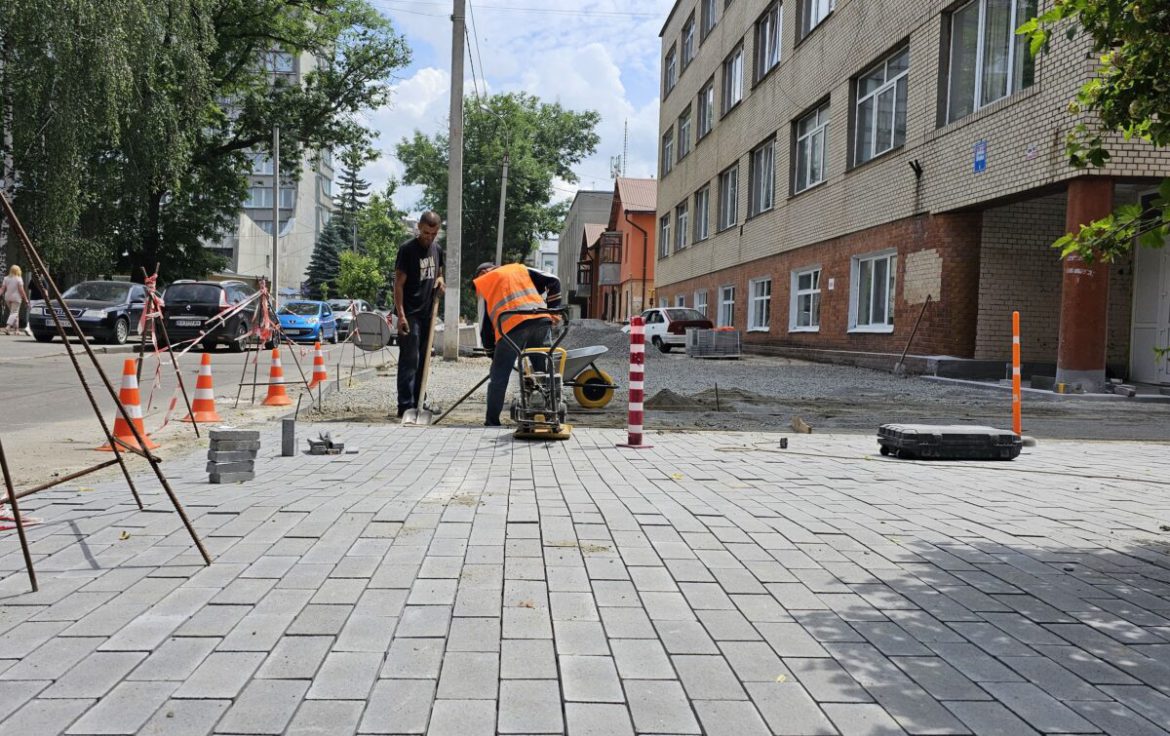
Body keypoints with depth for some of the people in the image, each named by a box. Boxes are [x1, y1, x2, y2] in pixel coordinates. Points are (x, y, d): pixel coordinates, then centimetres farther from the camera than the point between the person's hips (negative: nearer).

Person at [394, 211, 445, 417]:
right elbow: (398, 284, -11)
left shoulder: (437, 250, 11)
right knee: (409, 360, -9)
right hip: (410, 314, -7)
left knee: (422, 361, 11)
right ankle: (405, 406, -7)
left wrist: (440, 280, 2)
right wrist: (401, 315, -19)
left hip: (427, 313, 7)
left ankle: (417, 404, 19)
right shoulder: (408, 249, -9)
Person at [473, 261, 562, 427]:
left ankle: (492, 422, 14)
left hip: (512, 326, -3)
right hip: (541, 320, 3)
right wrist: (552, 309, 20)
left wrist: (493, 355, 27)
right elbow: (553, 281, 18)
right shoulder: (520, 269, 29)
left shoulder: (483, 284, 22)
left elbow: (485, 327, 19)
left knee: (498, 378, 10)